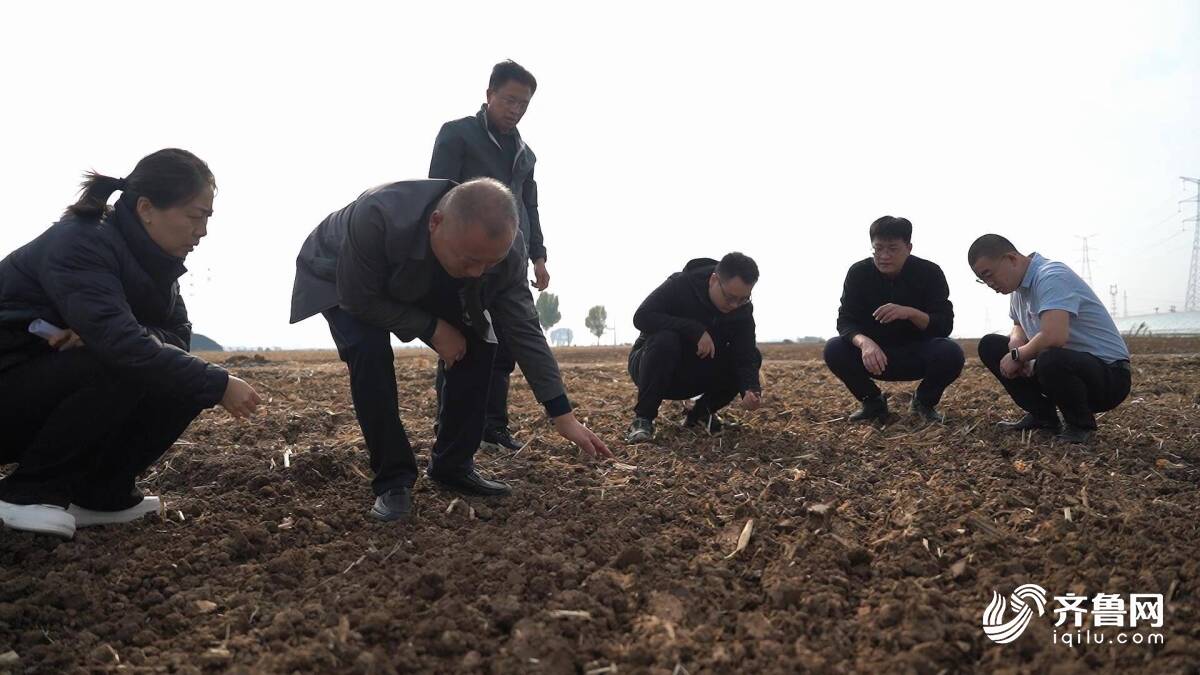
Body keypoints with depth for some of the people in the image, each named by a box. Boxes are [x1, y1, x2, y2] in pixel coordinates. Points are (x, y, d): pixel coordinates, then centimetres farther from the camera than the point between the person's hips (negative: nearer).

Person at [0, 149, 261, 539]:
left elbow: (178, 333, -6)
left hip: (56, 388, 7)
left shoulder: (151, 258, -1)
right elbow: (121, 343, -37)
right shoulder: (79, 243, -25)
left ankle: (100, 493, 0)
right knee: (123, 368, -31)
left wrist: (101, 336, -26)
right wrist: (218, 385, -36)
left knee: (181, 381, -9)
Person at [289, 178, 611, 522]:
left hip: (426, 284, 4)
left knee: (478, 346, -11)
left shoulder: (505, 248, -30)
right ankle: (393, 479, -14)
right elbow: (359, 299, -31)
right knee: (369, 350, -30)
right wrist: (432, 329, -30)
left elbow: (525, 331, -22)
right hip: (342, 278, -4)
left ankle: (452, 466, 6)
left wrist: (563, 416, -22)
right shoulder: (377, 217, -45)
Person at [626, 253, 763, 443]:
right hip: (651, 365, -4)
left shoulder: (743, 310, -11)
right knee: (664, 340, -37)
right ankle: (643, 418, -23)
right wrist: (695, 330, -37)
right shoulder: (680, 285, -23)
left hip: (694, 376, 4)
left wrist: (751, 389, -38)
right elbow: (641, 317, -32)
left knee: (754, 355, -14)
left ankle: (700, 413, 1)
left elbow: (745, 355, -17)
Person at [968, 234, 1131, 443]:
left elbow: (1054, 336, -38)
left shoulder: (1051, 276, -23)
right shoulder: (1019, 286, 6)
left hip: (1109, 373, -9)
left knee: (1051, 360, -40)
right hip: (1063, 364, 9)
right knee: (990, 345, 4)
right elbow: (1019, 327, 20)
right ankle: (1042, 415, 9)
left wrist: (1017, 356, -19)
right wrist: (1016, 343, -5)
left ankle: (1080, 424, -10)